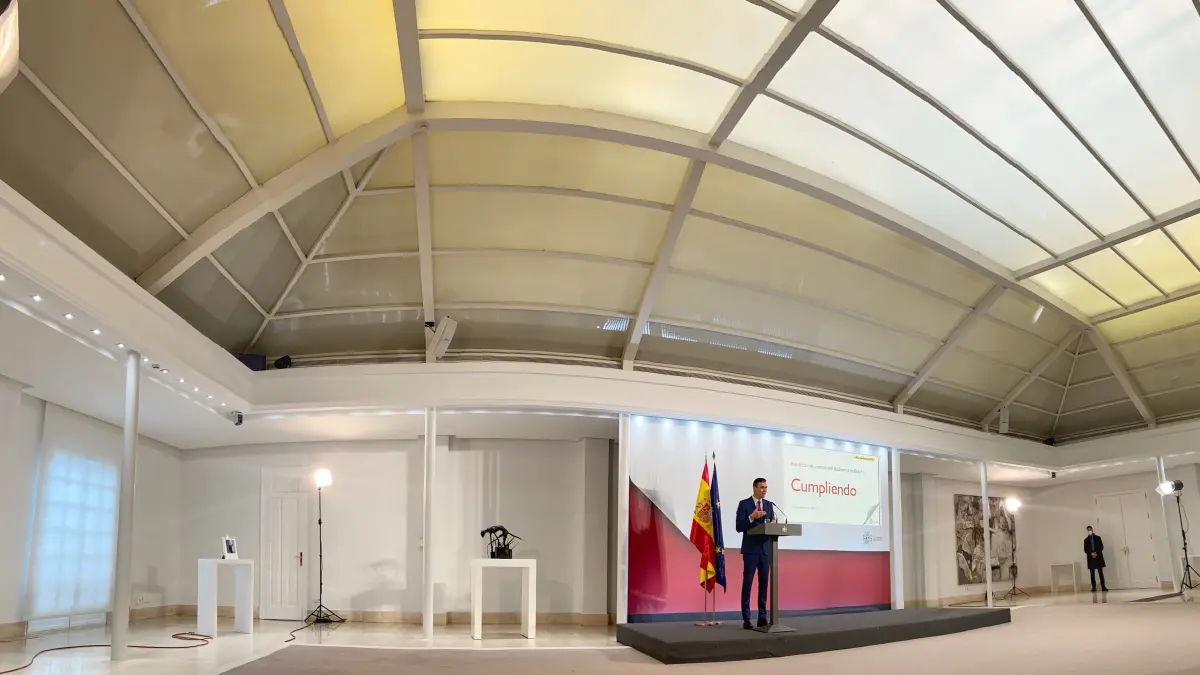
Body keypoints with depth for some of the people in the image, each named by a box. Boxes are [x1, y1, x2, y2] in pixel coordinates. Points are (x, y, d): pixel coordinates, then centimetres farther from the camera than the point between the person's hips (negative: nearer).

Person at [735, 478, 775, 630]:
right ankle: (746, 619, 1)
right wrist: (751, 517, -23)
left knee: (763, 583, 6)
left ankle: (762, 617, 11)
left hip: (765, 549, 5)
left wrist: (773, 524, -12)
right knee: (747, 583, -2)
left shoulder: (769, 505, 12)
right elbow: (739, 527, -9)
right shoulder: (744, 504, -3)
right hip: (750, 549, -4)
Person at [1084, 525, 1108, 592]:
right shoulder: (1086, 540, 10)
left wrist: (1096, 553, -11)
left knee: (1101, 573, -6)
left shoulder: (1098, 538, 10)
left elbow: (1101, 547, 4)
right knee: (1092, 574, -1)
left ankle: (1103, 587, -7)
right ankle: (1094, 587, 0)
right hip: (1090, 558, 1)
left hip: (1098, 557, -1)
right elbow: (1085, 550, 6)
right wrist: (1091, 554, -12)